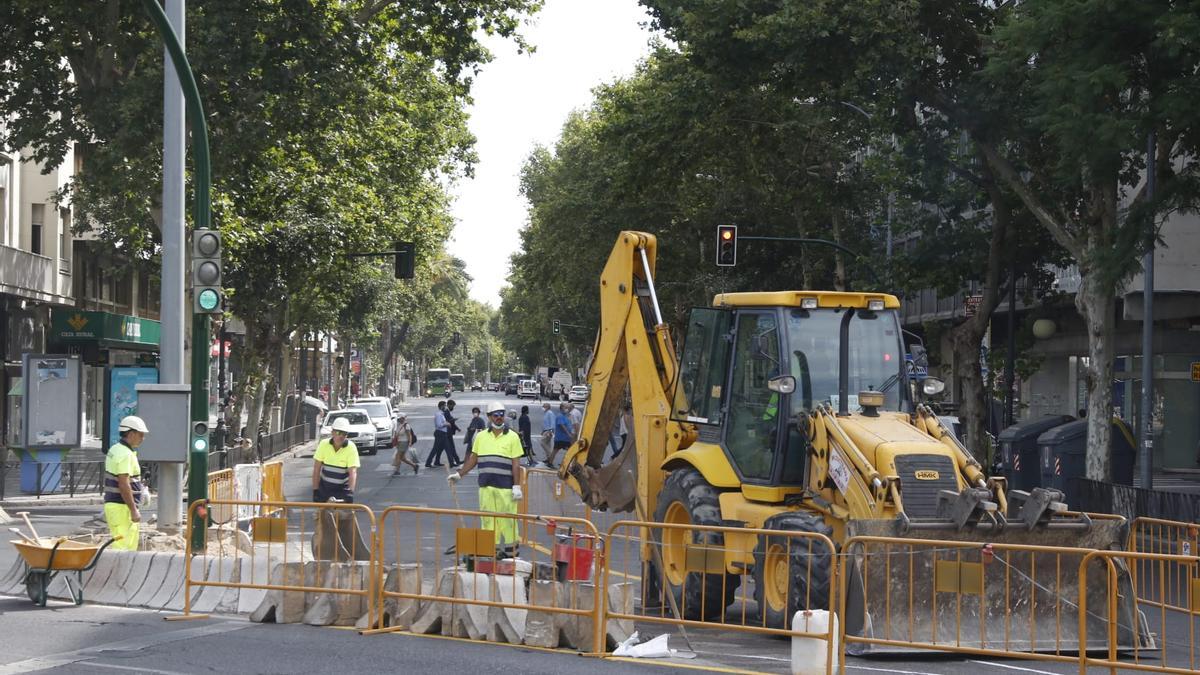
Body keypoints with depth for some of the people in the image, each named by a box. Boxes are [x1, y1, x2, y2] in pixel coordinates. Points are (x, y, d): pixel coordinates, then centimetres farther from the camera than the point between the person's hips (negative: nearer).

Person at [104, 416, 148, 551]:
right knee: (123, 548, -10)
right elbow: (124, 485, -23)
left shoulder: (114, 450, 14)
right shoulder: (126, 455, -17)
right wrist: (134, 510, -21)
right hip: (122, 508, -10)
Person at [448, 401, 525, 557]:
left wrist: (517, 486, -8)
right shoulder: (481, 436, 10)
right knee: (488, 520, 4)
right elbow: (473, 459, 18)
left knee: (507, 520, -3)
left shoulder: (512, 437, 0)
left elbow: (516, 464, -3)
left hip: (505, 487, -3)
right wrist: (459, 474, 12)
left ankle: (511, 552, 4)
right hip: (485, 486, 3)